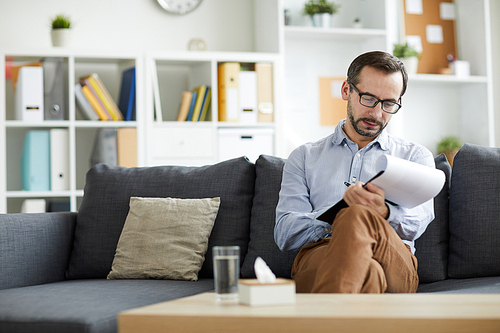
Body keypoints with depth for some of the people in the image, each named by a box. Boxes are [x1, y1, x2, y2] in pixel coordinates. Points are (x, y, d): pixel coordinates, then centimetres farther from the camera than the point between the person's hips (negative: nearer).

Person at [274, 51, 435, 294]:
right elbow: (285, 234, 10)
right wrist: (340, 213, -11)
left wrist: (383, 213, -24)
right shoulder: (304, 158, 25)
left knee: (359, 219, -39)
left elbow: (417, 220, 2)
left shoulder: (415, 156, 24)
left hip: (394, 264, 0)